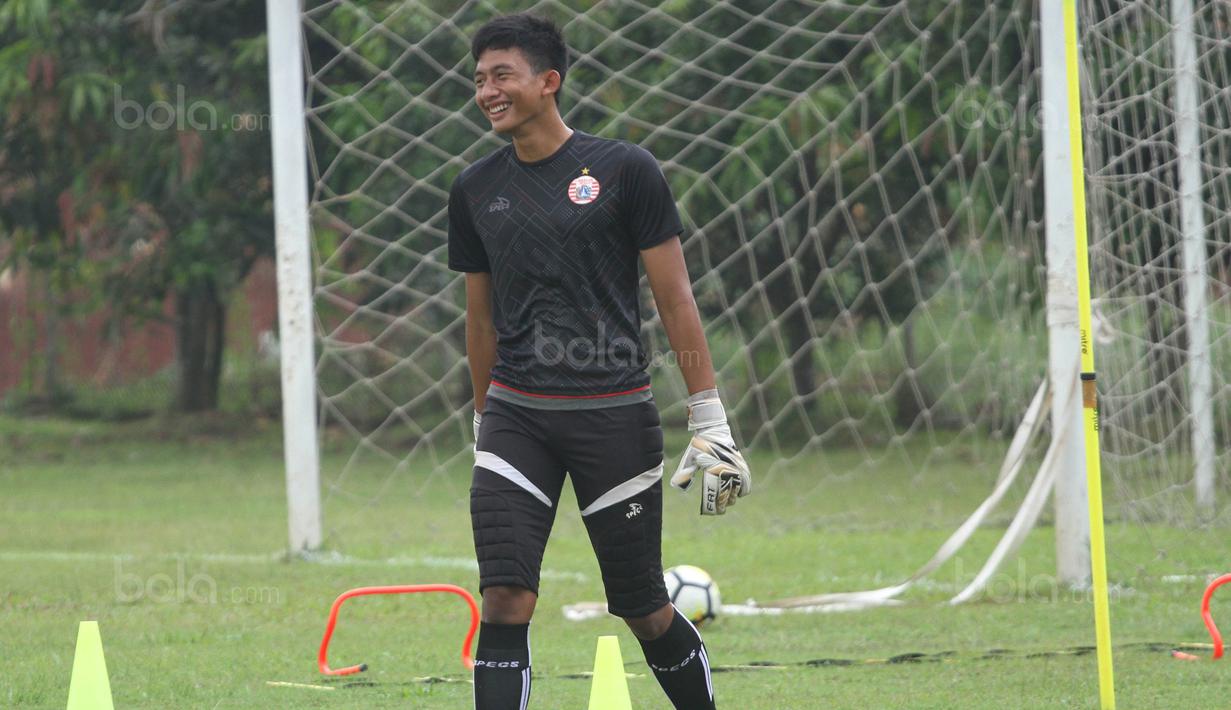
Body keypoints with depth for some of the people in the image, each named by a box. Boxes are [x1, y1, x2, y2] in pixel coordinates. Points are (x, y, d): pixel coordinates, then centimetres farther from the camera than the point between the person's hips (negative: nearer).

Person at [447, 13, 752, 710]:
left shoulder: (625, 169, -4)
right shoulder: (475, 190, 8)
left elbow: (675, 299, -2)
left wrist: (711, 423, -5)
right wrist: (484, 423, 21)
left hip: (615, 416, -3)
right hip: (516, 417, 3)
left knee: (646, 611, 4)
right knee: (505, 601, -11)